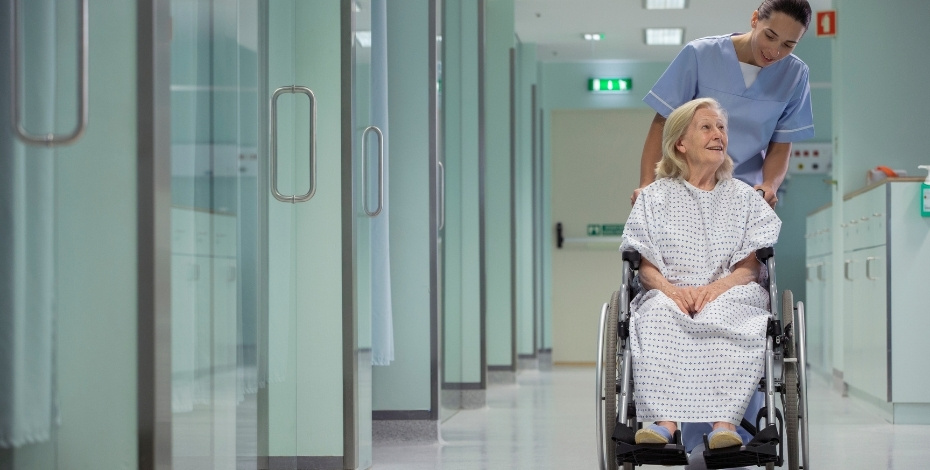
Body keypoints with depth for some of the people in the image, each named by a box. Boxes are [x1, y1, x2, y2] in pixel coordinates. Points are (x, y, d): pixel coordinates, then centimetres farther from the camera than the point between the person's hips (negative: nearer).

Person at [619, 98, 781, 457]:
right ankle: (664, 422, -49)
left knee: (727, 319, -36)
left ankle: (724, 424, -49)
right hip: (670, 295, 0)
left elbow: (751, 265, 7)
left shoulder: (744, 197, 19)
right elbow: (645, 266, 6)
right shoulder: (655, 197, 17)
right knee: (657, 319, -36)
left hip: (731, 294, 0)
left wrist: (718, 287, -15)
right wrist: (671, 288, -16)